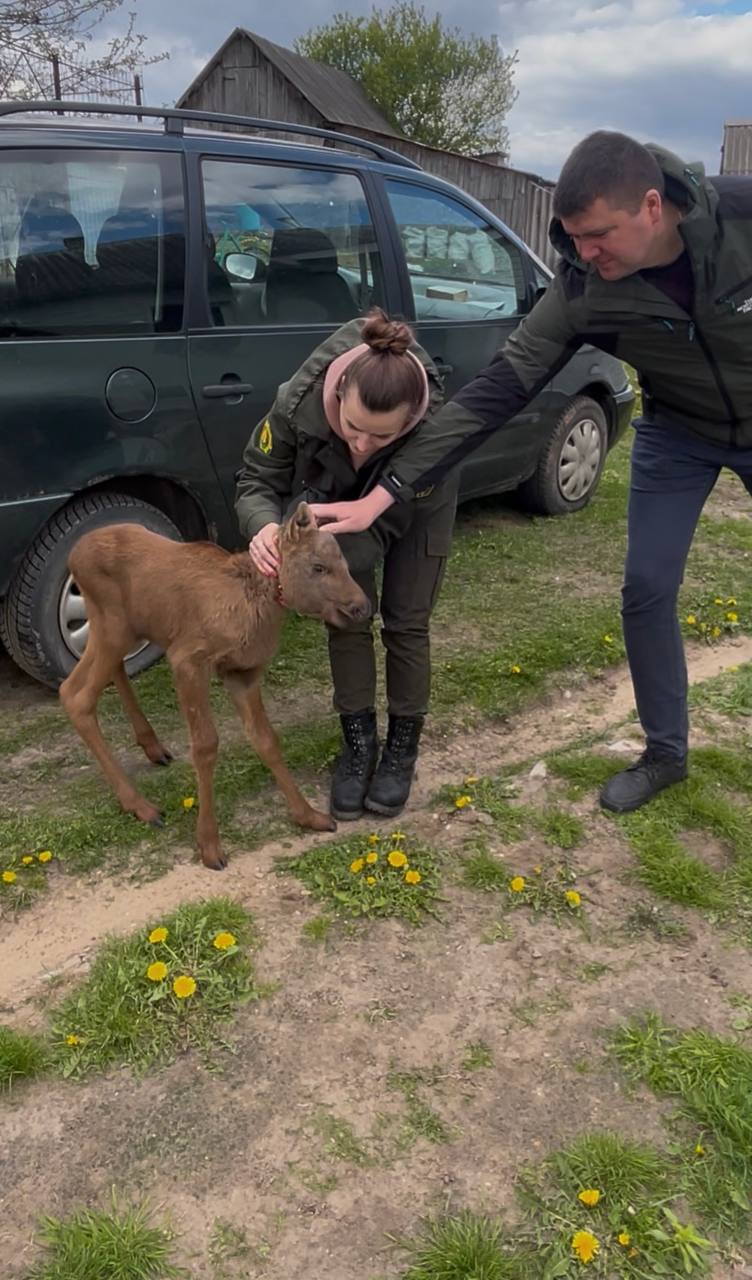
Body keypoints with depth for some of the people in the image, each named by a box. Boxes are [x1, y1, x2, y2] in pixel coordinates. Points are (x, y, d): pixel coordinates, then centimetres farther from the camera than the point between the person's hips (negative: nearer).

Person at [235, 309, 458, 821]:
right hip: (338, 501, 2)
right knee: (347, 620, 0)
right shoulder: (300, 400, -39)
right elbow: (257, 479, -24)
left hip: (415, 510, -1)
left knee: (406, 623, 0)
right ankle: (359, 744, 17)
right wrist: (266, 527, -47)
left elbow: (384, 525, -33)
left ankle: (403, 746, 19)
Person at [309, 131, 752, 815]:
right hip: (677, 433, 1)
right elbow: (495, 392, -28)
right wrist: (385, 491, -33)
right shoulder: (583, 290, -26)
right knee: (648, 590, -3)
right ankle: (664, 753, 17)